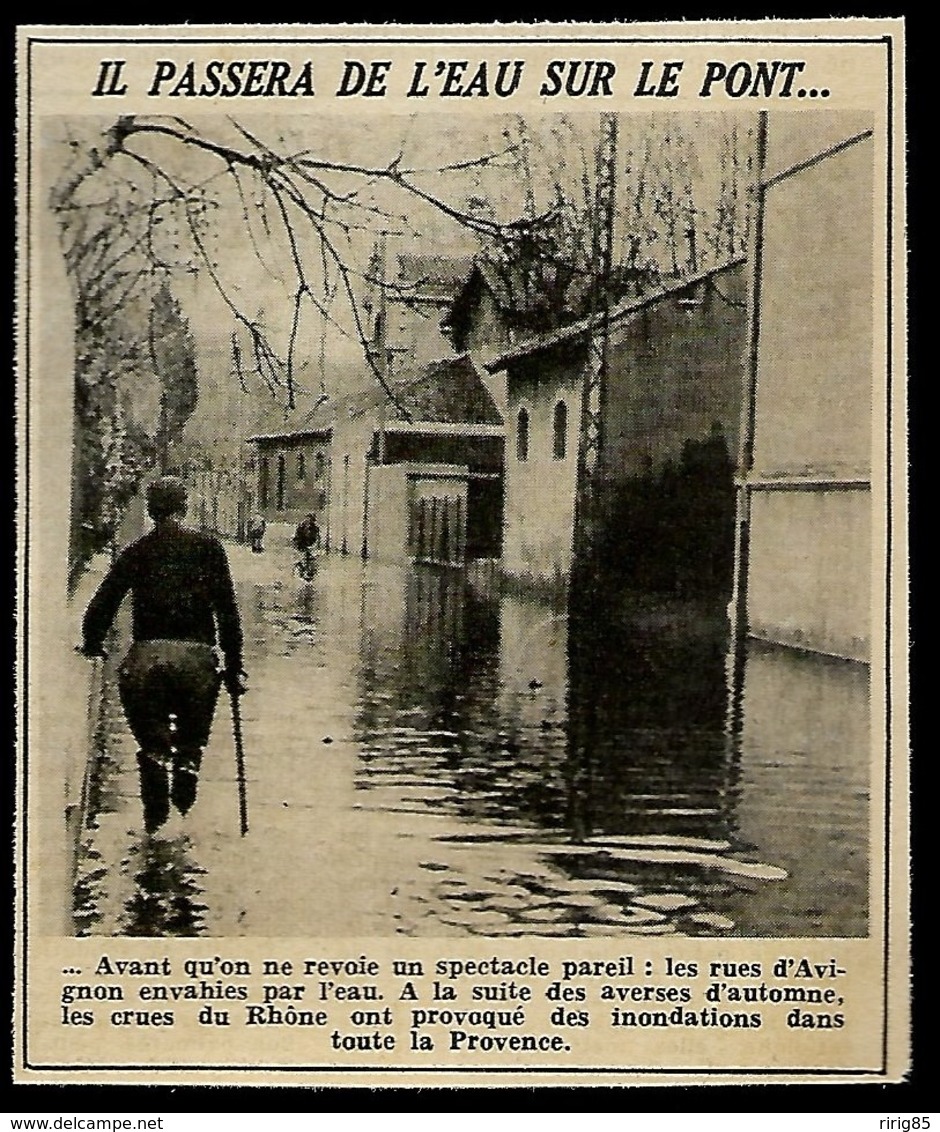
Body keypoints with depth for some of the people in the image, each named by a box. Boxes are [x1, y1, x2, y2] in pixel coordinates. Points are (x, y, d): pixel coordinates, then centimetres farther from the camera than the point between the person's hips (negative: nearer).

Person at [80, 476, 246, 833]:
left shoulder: (135, 552, 10)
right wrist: (234, 667, 7)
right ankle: (184, 814, 3)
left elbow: (100, 607, 7)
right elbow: (227, 612, 3)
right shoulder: (208, 548, 7)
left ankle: (155, 821, 5)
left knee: (152, 745, 13)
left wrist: (92, 645, 25)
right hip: (195, 656, -1)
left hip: (145, 657, 1)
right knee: (190, 744, 15)